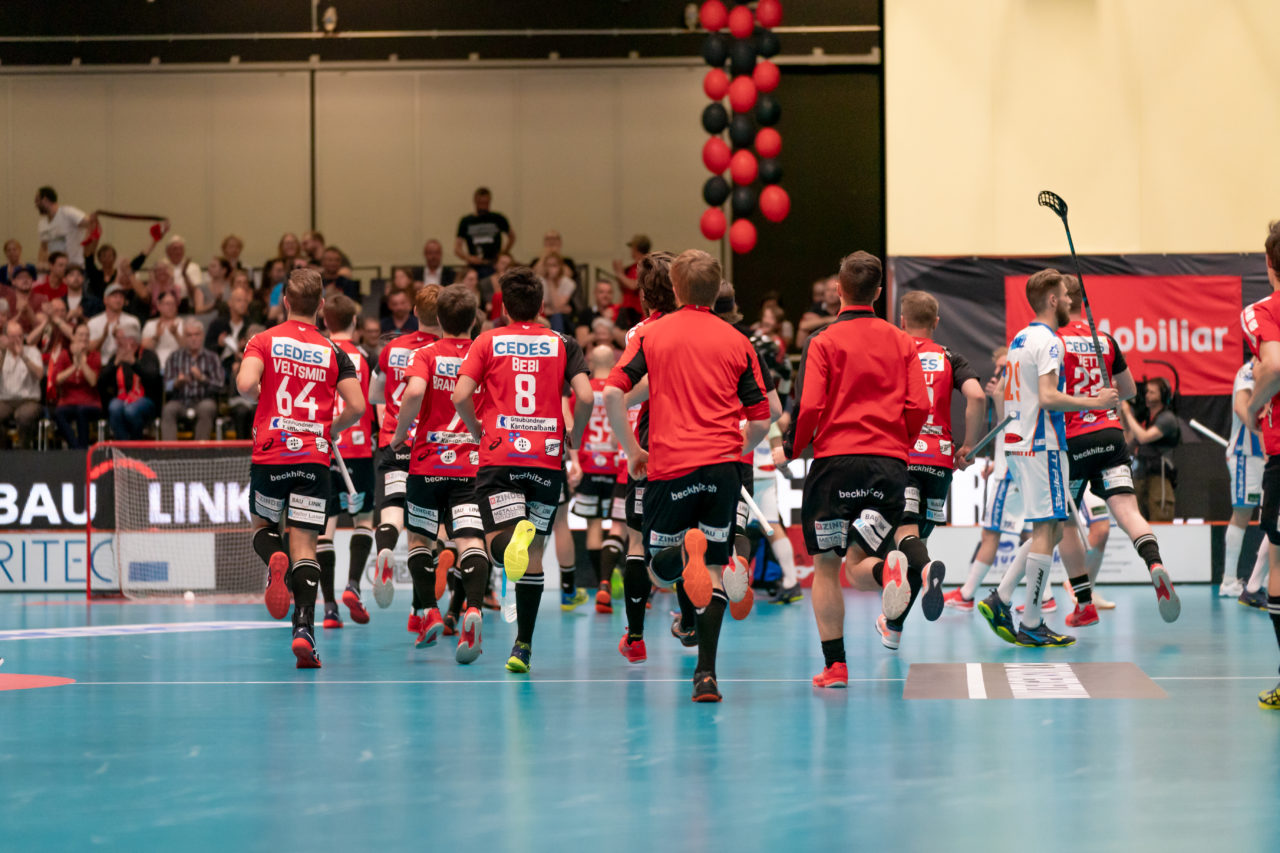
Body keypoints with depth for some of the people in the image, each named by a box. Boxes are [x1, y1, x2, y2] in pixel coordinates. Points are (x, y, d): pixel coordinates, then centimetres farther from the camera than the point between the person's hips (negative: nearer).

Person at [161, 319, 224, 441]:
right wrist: (177, 382, -19)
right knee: (168, 409, -32)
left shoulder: (212, 358, 11)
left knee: (206, 408, -35)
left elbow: (220, 385, -1)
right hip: (180, 401, 1)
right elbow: (167, 386, 4)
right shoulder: (174, 357, 14)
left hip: (203, 401, -1)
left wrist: (202, 378, -18)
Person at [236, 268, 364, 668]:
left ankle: (275, 561, -15)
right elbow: (357, 407, -2)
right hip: (315, 456, 0)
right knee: (304, 543, 1)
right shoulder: (333, 352, 4)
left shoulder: (264, 341, 1)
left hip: (271, 453, 0)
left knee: (264, 525, 21)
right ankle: (304, 630, -15)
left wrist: (258, 389, 8)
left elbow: (245, 384, -16)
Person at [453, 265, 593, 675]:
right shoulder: (563, 344, 7)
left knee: (498, 544, -6)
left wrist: (479, 433, 12)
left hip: (499, 456, -1)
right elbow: (585, 396, -5)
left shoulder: (487, 342, 6)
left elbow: (461, 396, -5)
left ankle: (514, 535, -42)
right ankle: (523, 648, 12)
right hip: (547, 457, 2)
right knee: (533, 556, 11)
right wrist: (574, 438, 11)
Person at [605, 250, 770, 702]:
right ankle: (706, 674, -7)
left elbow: (612, 394, -4)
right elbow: (761, 419, 7)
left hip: (670, 467, -1)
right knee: (714, 570, 7)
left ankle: (687, 548, -27)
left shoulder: (651, 334, 7)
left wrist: (632, 451, 8)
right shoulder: (737, 342, 9)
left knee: (660, 570, 11)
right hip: (723, 467, 1)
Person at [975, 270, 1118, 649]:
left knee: (1049, 530, 13)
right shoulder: (1048, 341, -13)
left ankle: (1000, 599, 6)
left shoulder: (1020, 339, 16)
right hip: (1042, 446, -10)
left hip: (1017, 443, 10)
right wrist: (1094, 402, -17)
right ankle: (1031, 625, -5)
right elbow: (1048, 397, -23)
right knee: (1047, 530, -6)